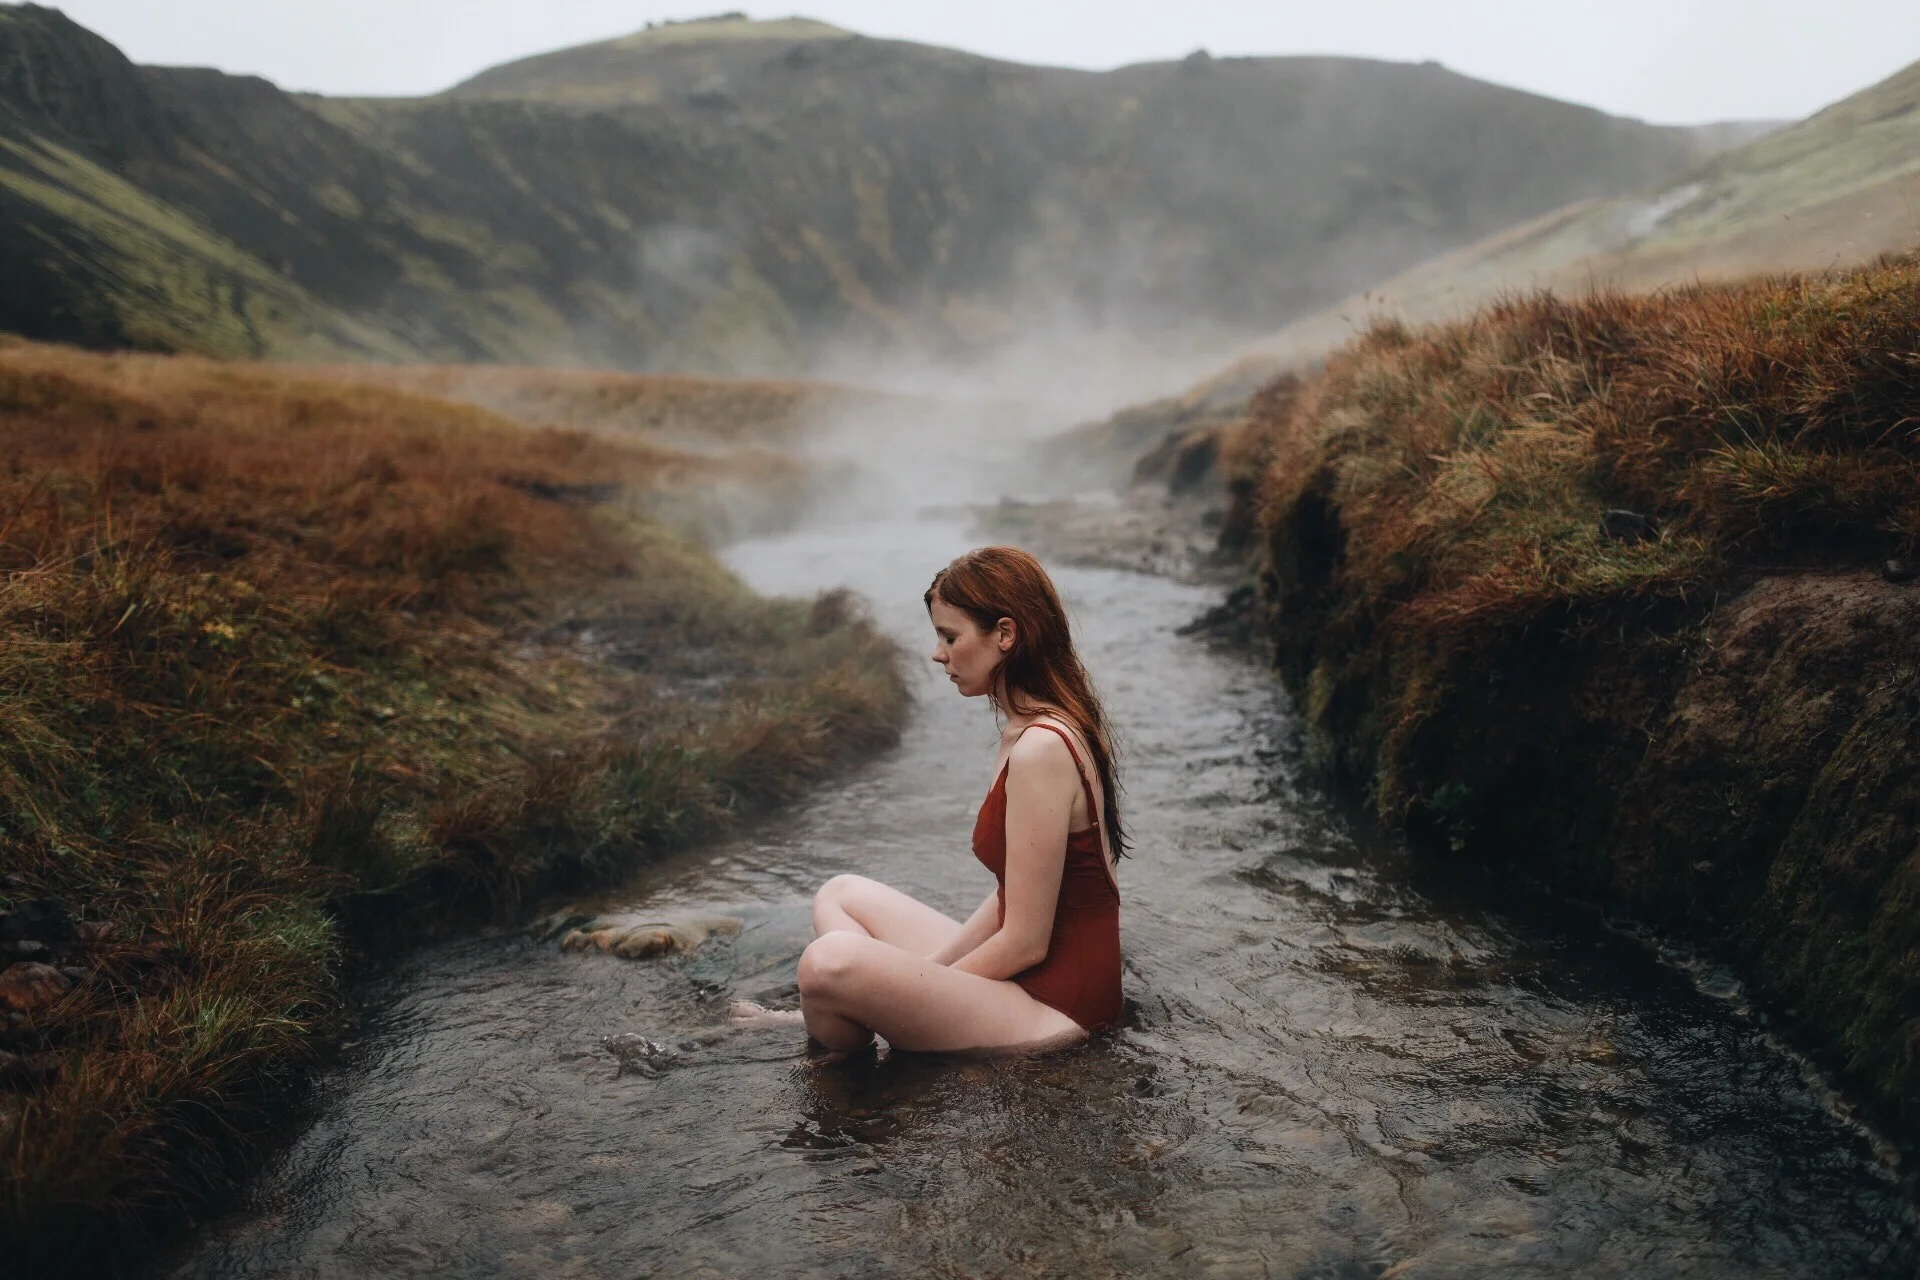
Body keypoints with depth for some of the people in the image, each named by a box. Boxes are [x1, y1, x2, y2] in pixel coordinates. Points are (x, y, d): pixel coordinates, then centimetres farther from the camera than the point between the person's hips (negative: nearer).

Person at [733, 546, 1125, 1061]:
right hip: (1028, 977, 11)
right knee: (841, 895, 21)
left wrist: (917, 994, -8)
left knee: (831, 962, -29)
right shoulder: (1029, 730, 9)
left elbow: (1025, 942, -20)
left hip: (1053, 1007, -11)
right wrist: (921, 973, 4)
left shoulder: (1040, 749, -22)